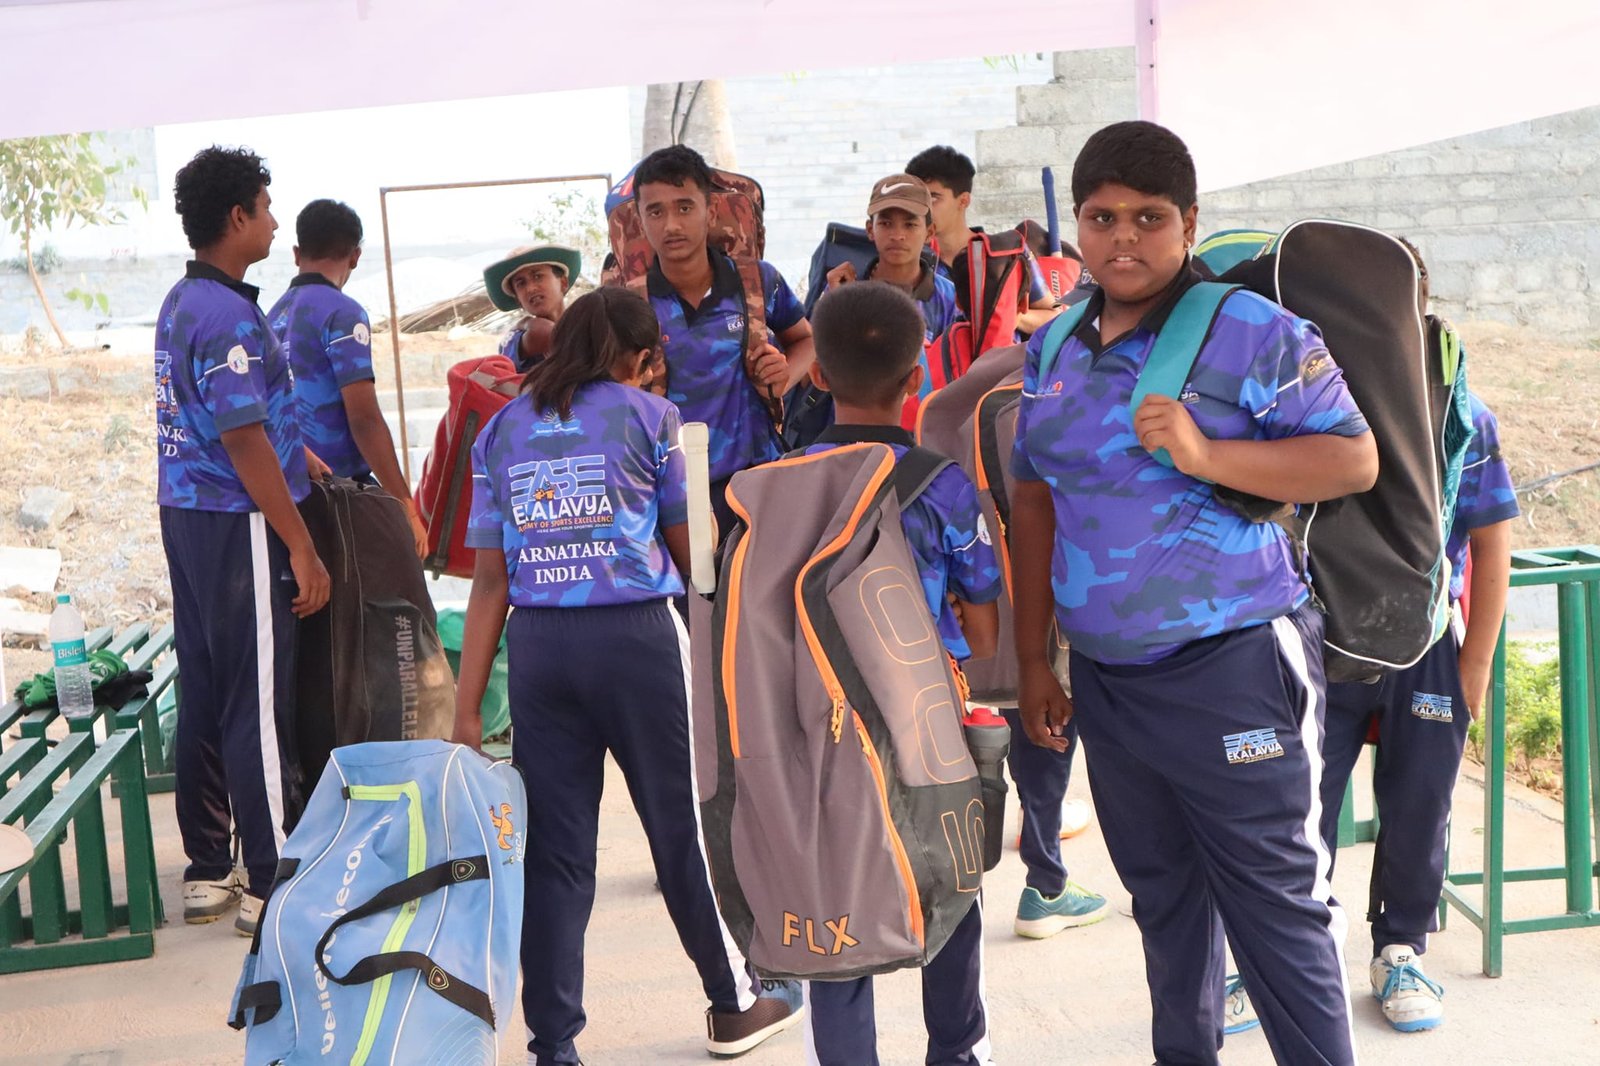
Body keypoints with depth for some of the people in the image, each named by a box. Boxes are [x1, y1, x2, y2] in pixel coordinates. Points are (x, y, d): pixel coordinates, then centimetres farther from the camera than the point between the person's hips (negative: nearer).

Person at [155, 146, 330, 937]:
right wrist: (302, 548, -18)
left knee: (204, 696, 14)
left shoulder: (181, 304, 13)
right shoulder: (228, 317, -18)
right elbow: (244, 443, -21)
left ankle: (207, 870, 23)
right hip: (237, 525, -10)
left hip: (187, 516, 10)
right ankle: (271, 884, 4)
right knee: (259, 707, -4)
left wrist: (304, 459, 24)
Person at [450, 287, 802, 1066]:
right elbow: (691, 552, 5)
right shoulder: (648, 416, 2)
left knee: (554, 849, 7)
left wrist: (467, 708, 6)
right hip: (637, 637, -3)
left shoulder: (503, 430, 11)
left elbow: (490, 580, 5)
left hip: (536, 645, 3)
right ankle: (734, 1002, 29)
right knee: (685, 825, 12)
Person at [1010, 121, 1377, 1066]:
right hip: (1103, 678, 6)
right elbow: (1035, 503, 13)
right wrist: (1034, 659, 12)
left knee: (1277, 907, 0)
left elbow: (1356, 459, -12)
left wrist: (1204, 454, -25)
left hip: (1232, 671, -6)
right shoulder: (1054, 349, 9)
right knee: (1163, 895, 20)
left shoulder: (1252, 332, -10)